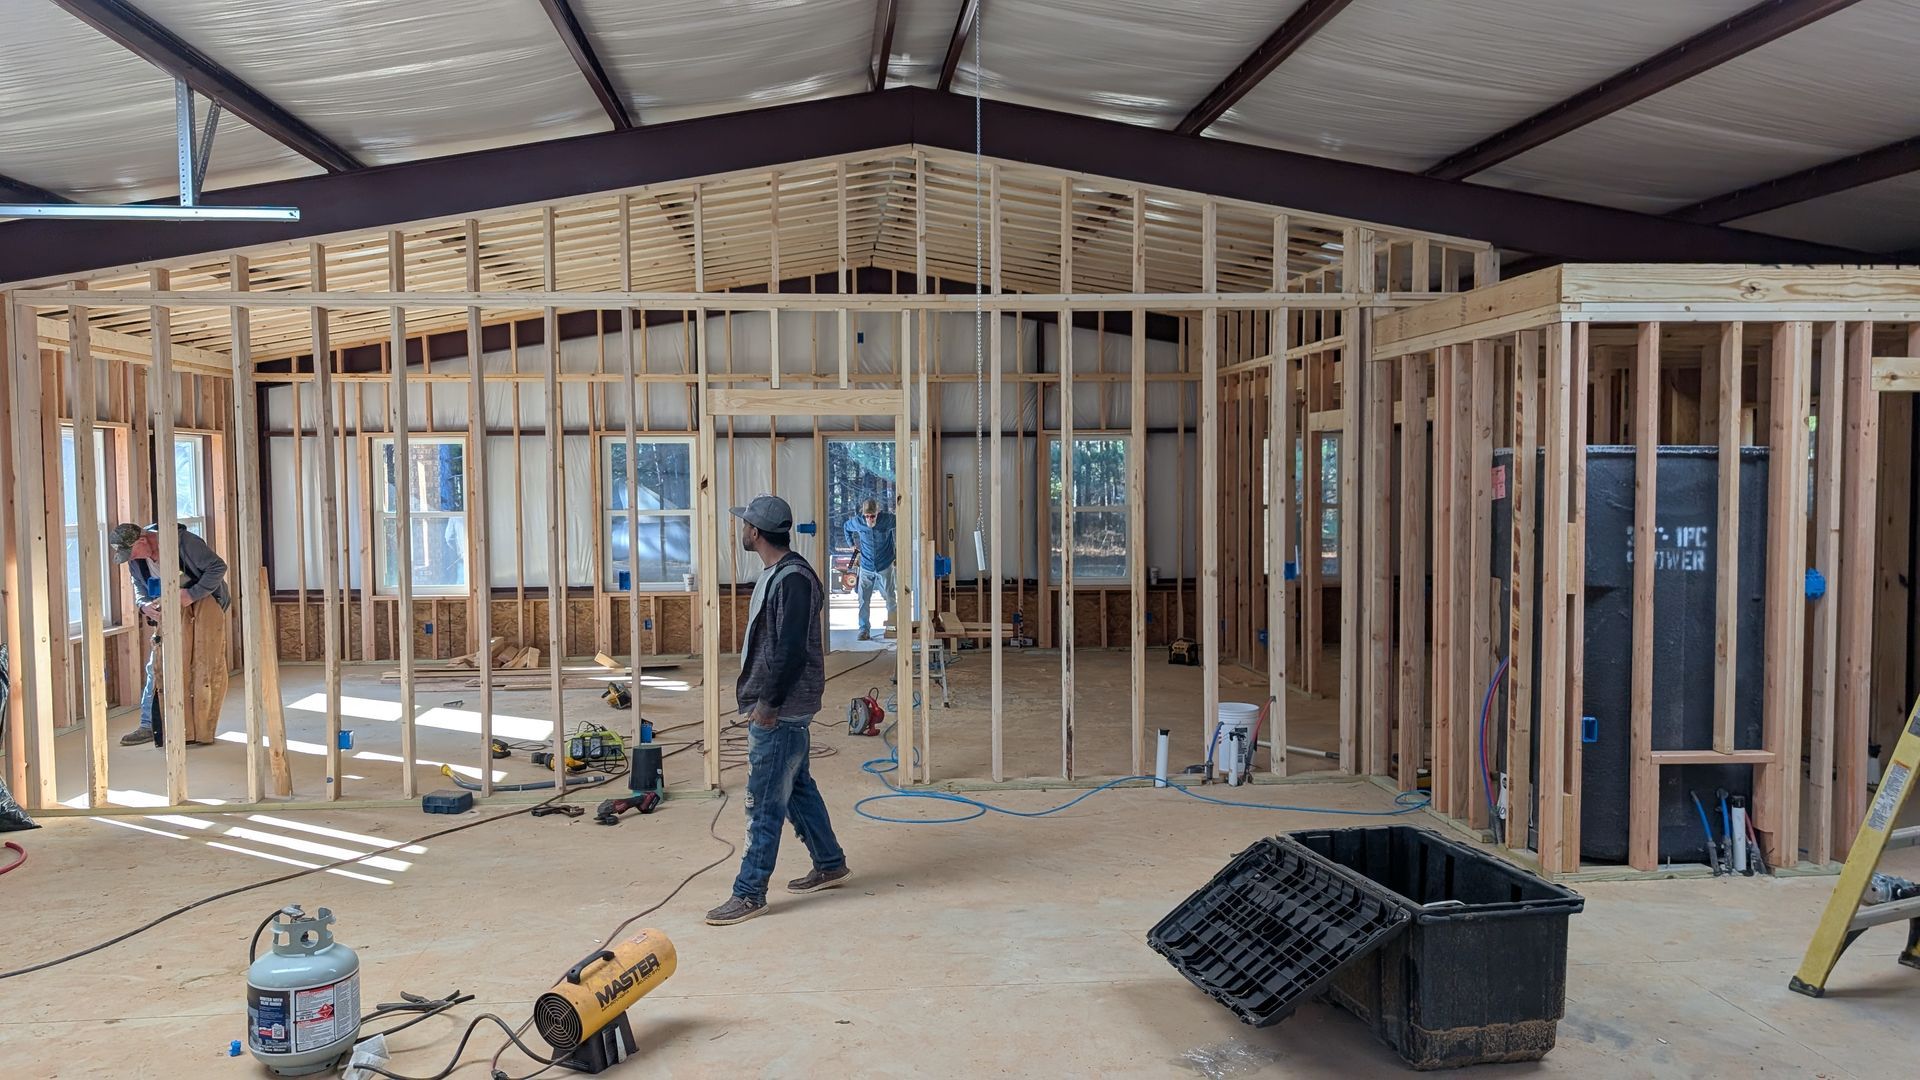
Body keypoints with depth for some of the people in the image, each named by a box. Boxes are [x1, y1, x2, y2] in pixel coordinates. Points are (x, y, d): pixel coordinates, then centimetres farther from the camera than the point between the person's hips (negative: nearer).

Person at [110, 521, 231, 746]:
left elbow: (218, 567, -20)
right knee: (157, 665, 1)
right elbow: (139, 586, 11)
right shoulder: (135, 559, -4)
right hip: (171, 608, 6)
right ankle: (149, 726, 8)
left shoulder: (183, 540, -24)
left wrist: (192, 594, -27)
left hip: (203, 600, -6)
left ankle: (202, 731, 1)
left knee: (206, 667, -5)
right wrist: (144, 605, -11)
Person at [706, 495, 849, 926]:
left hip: (780, 711, -10)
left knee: (764, 802, -4)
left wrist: (769, 703, -22)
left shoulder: (793, 579, -20)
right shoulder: (776, 574, 13)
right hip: (776, 707, 11)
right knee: (797, 787, 19)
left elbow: (792, 650, -25)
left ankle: (750, 893, 3)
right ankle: (830, 864, 33)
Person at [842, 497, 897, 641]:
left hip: (885, 567, -1)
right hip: (866, 568, 1)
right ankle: (864, 630, 4)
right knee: (863, 600, -2)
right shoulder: (857, 521, -9)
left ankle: (893, 626, 26)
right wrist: (852, 544, 9)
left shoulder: (888, 520, -15)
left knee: (890, 597, 10)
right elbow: (847, 527, 15)